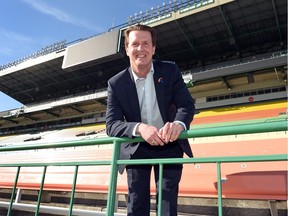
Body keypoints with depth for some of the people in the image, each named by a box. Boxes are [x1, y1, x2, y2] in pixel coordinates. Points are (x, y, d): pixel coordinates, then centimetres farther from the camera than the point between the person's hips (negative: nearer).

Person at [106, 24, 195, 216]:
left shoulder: (170, 70, -9)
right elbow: (112, 125, -15)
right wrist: (139, 128, -37)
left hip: (169, 146, 0)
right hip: (137, 149, 0)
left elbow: (187, 104, -14)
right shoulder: (116, 83, -11)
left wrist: (178, 124, -38)